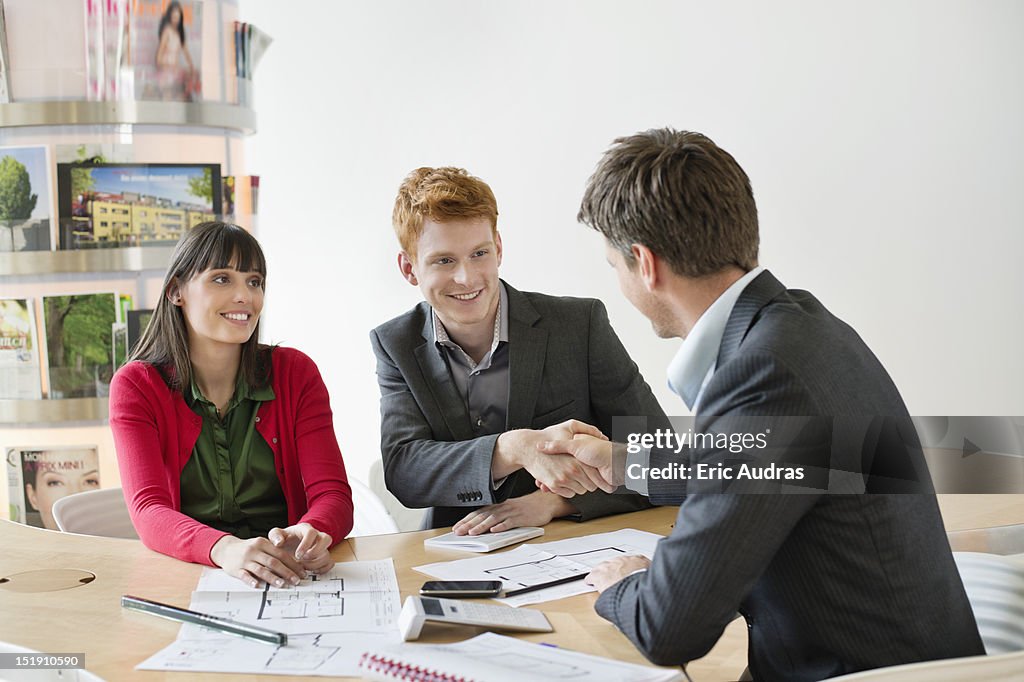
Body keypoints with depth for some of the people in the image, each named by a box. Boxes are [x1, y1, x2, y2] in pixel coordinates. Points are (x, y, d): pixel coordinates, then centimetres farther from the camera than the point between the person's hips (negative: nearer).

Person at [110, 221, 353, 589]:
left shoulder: (295, 373, 4)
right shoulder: (135, 386, 1)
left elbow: (333, 494, -4)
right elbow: (149, 510, -13)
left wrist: (311, 533, -30)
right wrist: (225, 548, -36)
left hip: (288, 575, 0)